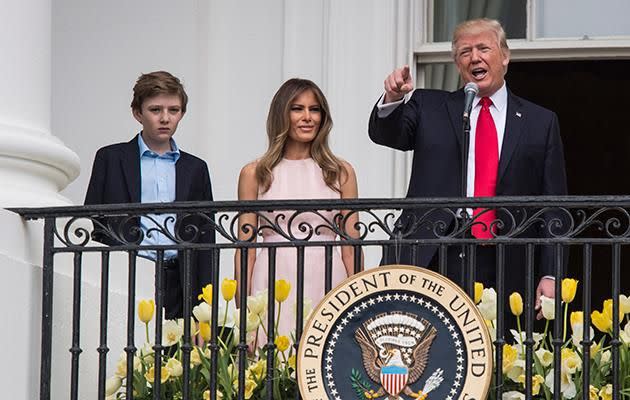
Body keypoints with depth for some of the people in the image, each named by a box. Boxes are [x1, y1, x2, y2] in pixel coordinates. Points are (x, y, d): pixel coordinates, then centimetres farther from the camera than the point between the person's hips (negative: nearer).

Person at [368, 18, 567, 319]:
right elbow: (385, 134, -3)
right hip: (430, 258, 0)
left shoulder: (541, 122, 11)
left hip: (503, 270, 0)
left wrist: (550, 275, 0)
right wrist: (392, 100, -25)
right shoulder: (429, 107, 14)